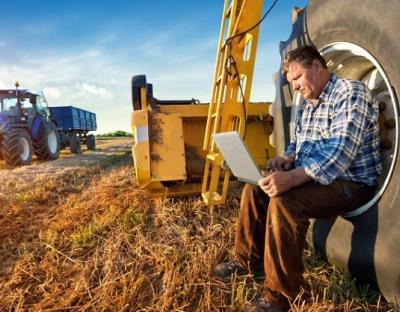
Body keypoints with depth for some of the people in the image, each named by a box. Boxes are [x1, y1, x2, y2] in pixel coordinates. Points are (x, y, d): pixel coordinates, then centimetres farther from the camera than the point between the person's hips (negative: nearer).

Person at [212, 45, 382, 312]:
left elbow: (339, 152, -28)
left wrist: (293, 177, -39)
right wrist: (287, 159, -3)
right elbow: (298, 141, 21)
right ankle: (249, 260, 15)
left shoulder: (351, 93, -15)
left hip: (350, 183, -9)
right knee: (255, 189, 2)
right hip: (309, 176, 9)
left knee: (284, 201, -31)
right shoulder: (307, 104, 13)